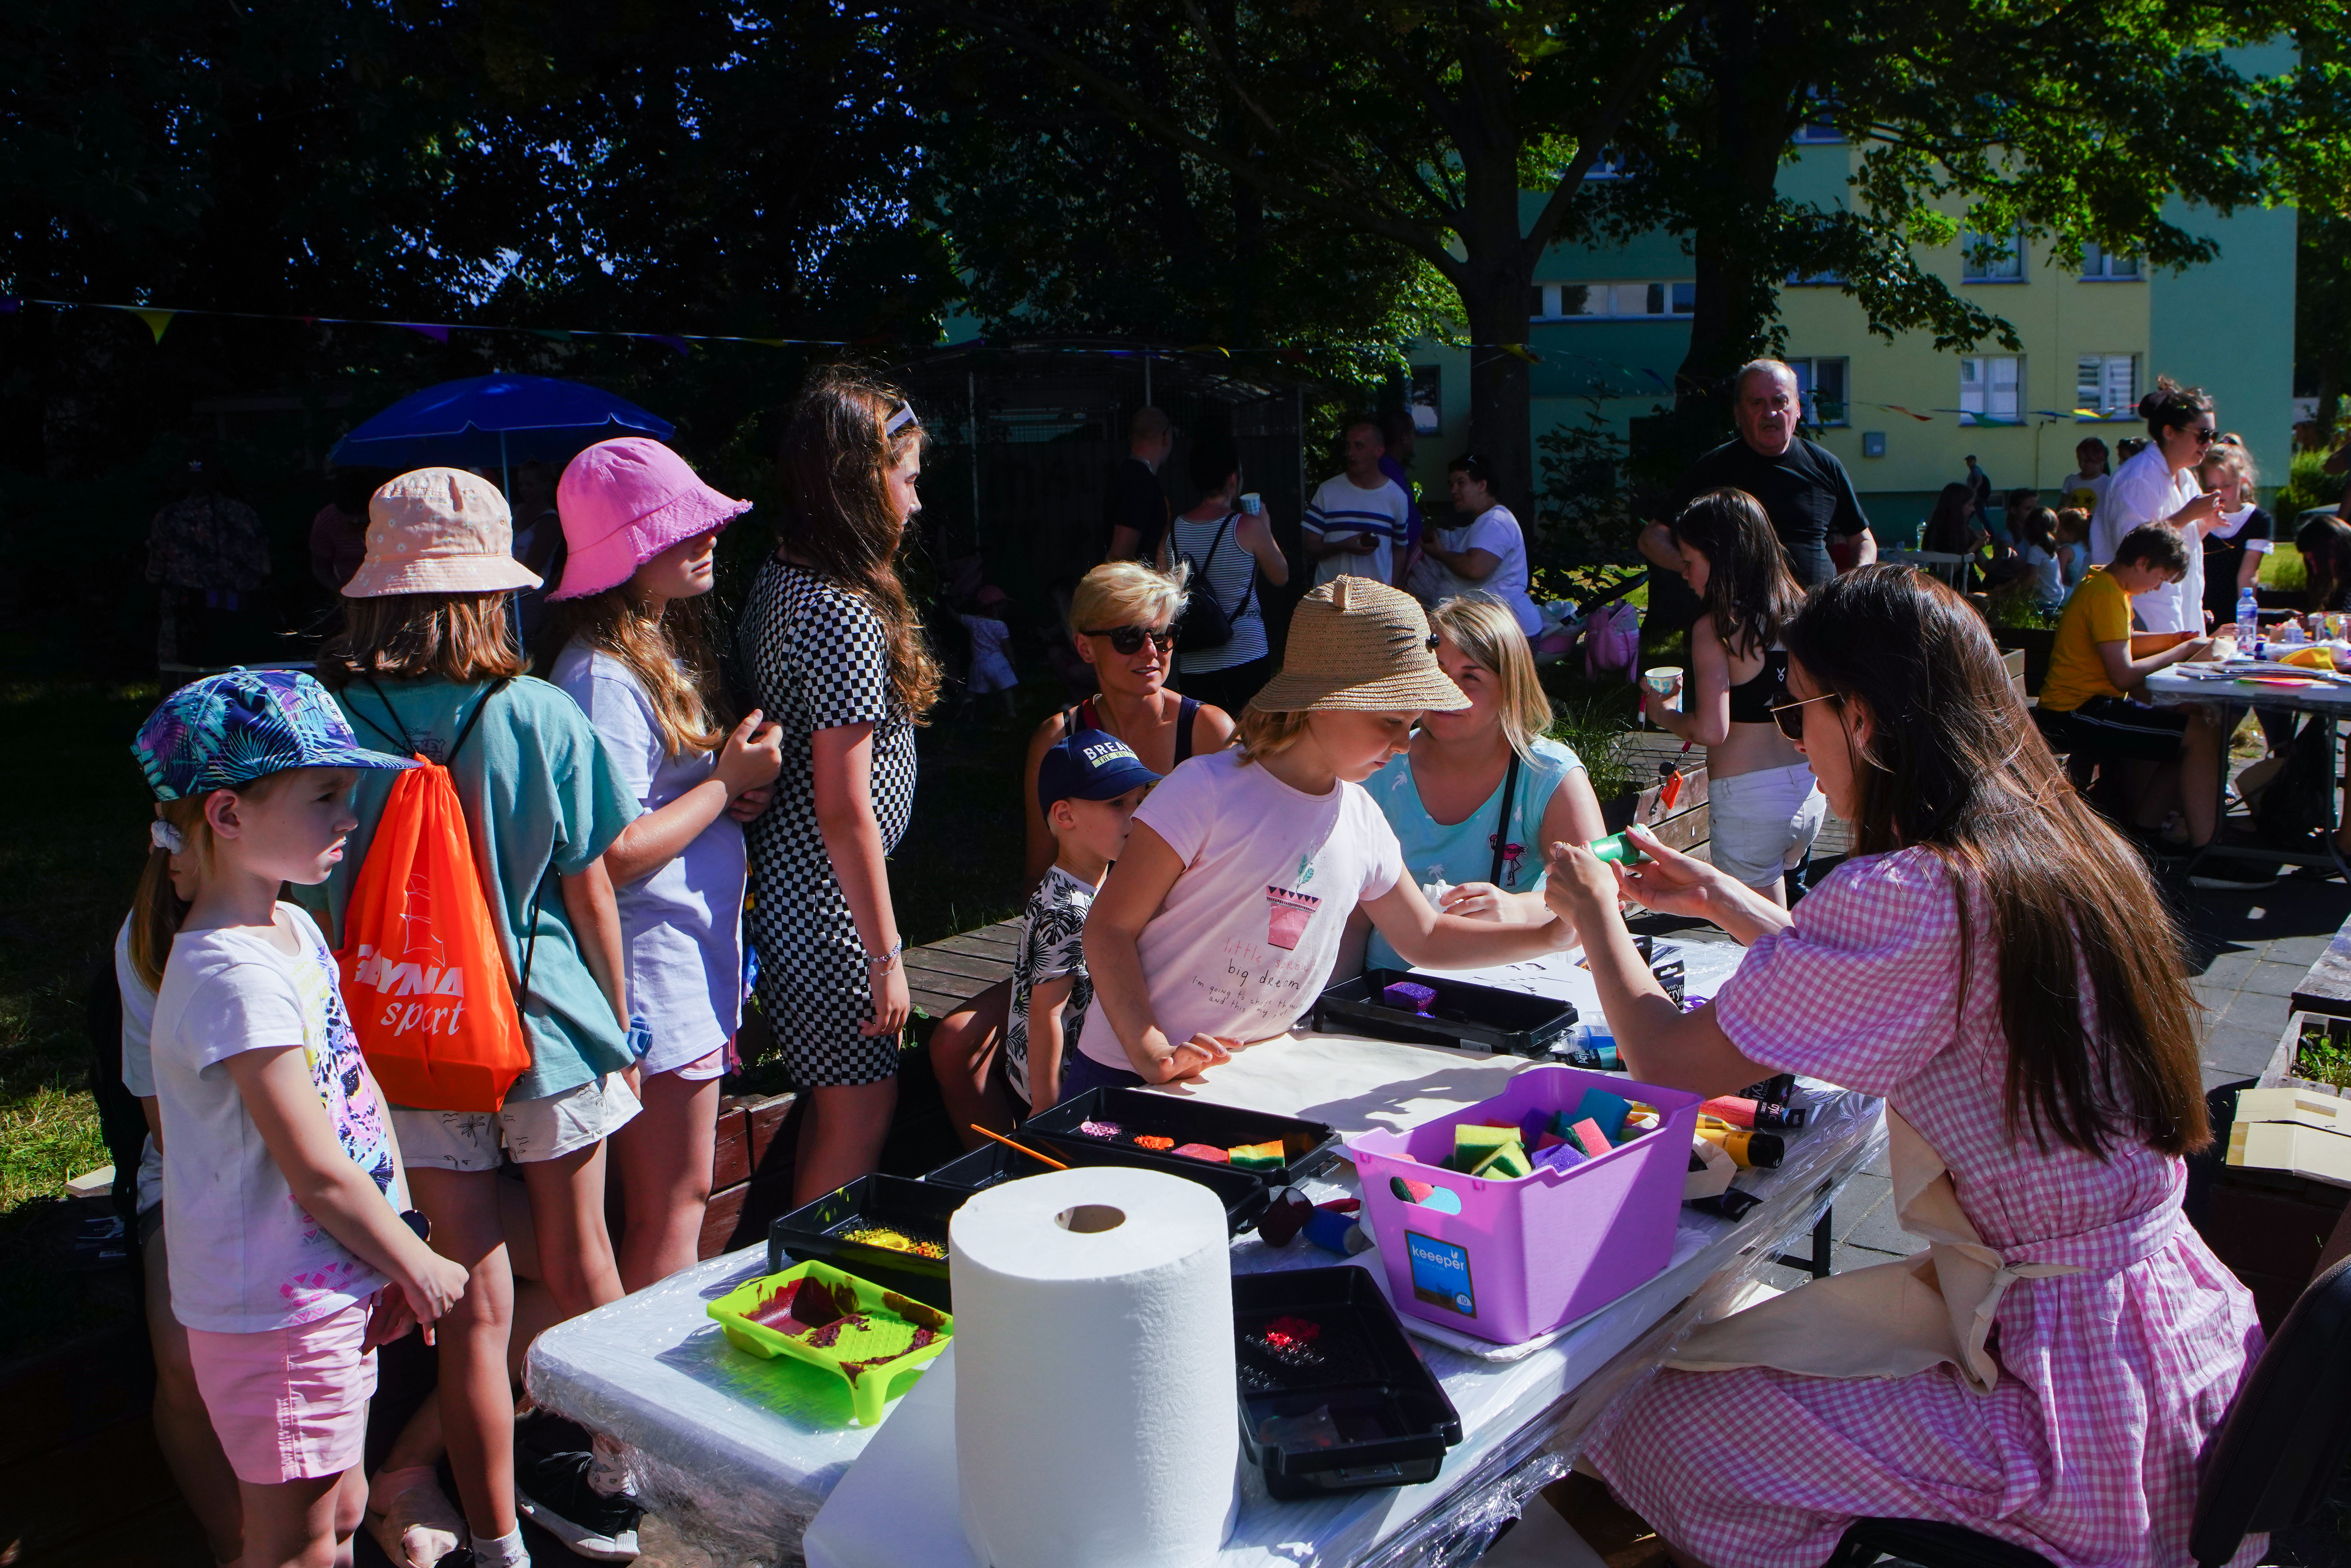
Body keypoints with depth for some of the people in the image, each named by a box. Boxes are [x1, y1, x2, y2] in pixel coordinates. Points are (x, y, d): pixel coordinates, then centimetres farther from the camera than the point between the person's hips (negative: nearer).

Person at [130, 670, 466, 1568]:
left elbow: (357, 1090, 9)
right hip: (276, 1316, -9)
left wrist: (397, 1249, 5)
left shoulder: (295, 931, 5)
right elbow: (318, 1170, -23)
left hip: (333, 1291, 9)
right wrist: (420, 1267, -9)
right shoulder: (232, 975, -25)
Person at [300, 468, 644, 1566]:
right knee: (580, 1262, 19)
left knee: (476, 1303, 10)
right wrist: (620, 1028, 9)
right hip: (547, 1028, 0)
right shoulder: (541, 717, -12)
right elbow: (590, 895, -5)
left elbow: (320, 910, -4)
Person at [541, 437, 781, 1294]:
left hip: (697, 960, 10)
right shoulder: (602, 677, -19)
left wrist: (742, 790, 2)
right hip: (654, 970, -10)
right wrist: (727, 782, -14)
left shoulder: (663, 648, 12)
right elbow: (613, 855, -24)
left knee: (677, 1199, 18)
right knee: (673, 1206, 2)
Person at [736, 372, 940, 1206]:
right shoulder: (845, 615, -22)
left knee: (835, 1102, 20)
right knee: (861, 1117, 4)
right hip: (828, 906, -10)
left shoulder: (779, 578, 7)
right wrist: (887, 954, -15)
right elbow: (845, 810, -22)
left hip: (786, 887, 10)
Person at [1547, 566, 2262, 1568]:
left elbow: (1671, 1063, -14)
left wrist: (1595, 914, 3)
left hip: (2080, 1407, -9)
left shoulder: (1909, 897, -25)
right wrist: (1721, 901, 24)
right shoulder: (2069, 848, 2)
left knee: (1642, 1423, 1)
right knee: (1760, 1340, 24)